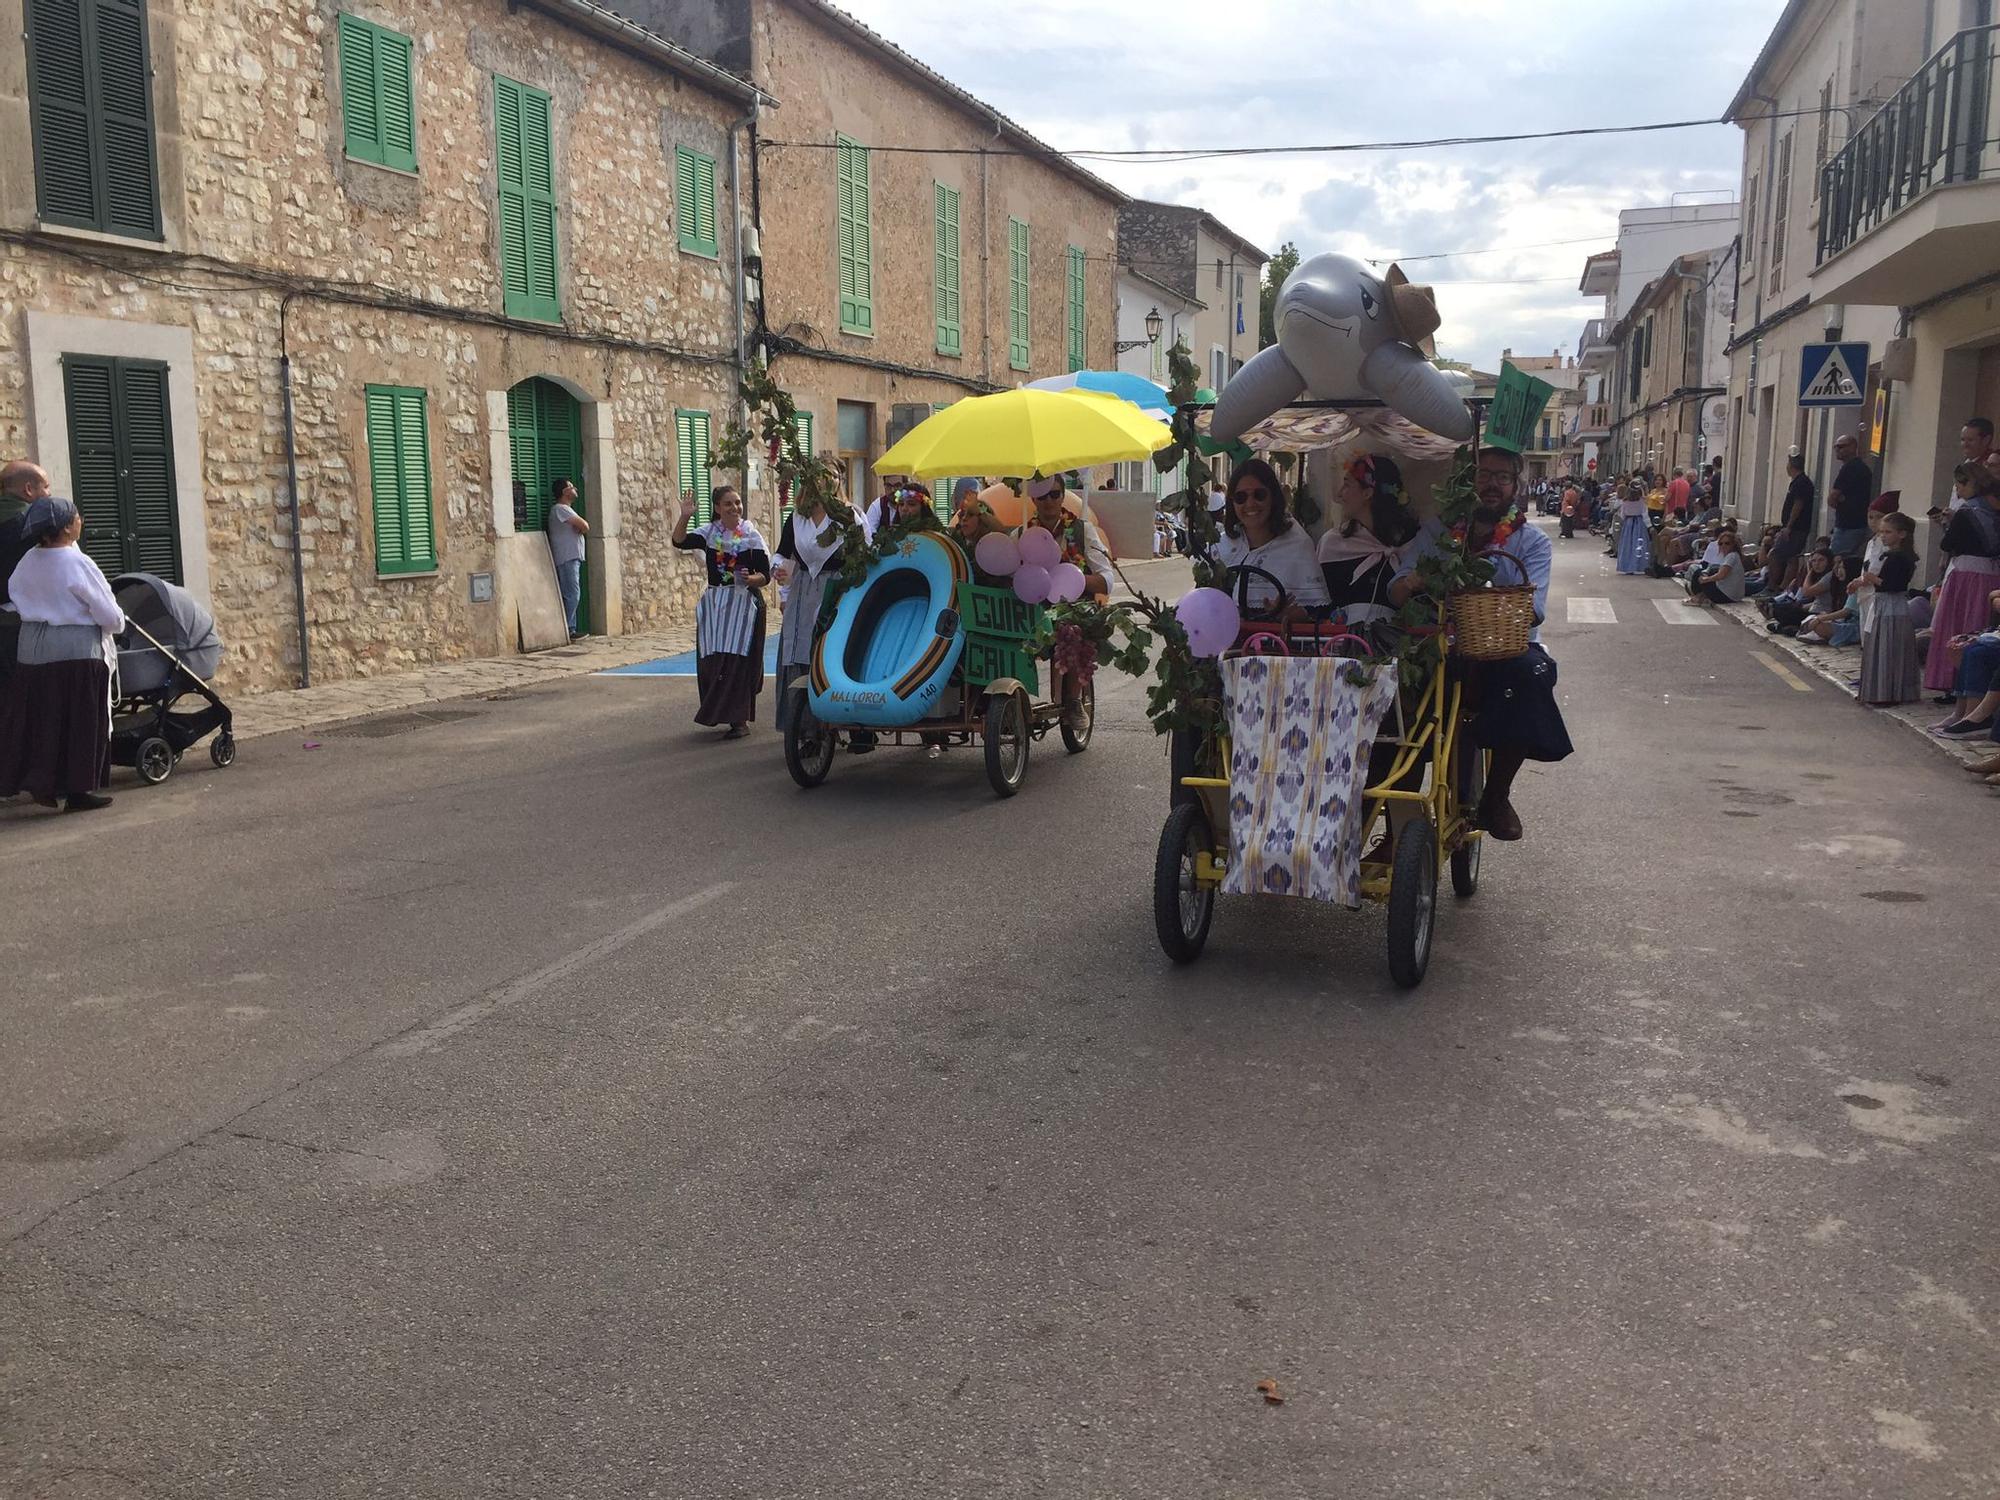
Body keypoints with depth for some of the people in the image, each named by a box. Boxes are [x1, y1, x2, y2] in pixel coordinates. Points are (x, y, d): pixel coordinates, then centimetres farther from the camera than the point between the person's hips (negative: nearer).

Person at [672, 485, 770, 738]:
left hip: (743, 602, -3)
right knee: (711, 660, 3)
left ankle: (740, 719, -3)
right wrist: (685, 517, -25)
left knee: (737, 659, -8)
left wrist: (750, 579, -23)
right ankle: (717, 712, 20)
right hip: (714, 603, 3)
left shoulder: (752, 536, 0)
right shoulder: (708, 533, 5)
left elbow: (765, 575, -2)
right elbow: (679, 541, -11)